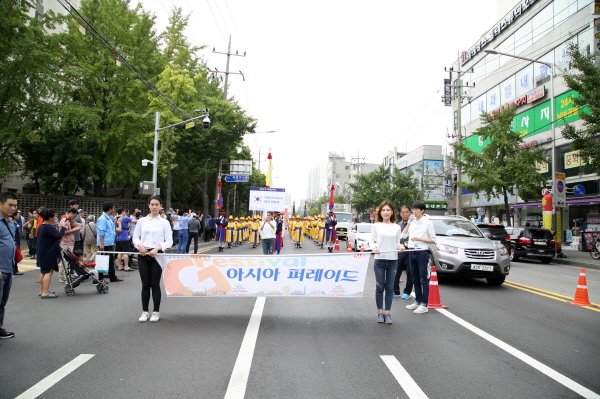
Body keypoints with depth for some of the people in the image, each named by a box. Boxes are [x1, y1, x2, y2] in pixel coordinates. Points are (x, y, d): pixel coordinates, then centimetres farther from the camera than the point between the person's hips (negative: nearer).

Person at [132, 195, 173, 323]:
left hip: (157, 255, -2)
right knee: (145, 284, 6)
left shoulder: (164, 222, 1)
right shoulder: (142, 221, 7)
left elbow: (169, 241, 0)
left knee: (155, 284, 1)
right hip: (143, 255, 2)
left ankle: (156, 312, 13)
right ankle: (144, 312, 16)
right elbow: (135, 237, 11)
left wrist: (158, 248, -15)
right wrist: (139, 245, -9)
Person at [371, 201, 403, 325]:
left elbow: (398, 243, 9)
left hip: (393, 260, 1)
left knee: (389, 288, 6)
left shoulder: (396, 227, 8)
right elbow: (372, 241, 4)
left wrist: (401, 246, -12)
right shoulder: (376, 226, 4)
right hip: (379, 260, -1)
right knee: (380, 288, 5)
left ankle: (387, 313, 15)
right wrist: (374, 248, -16)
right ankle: (380, 312, 17)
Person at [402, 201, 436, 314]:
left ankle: (424, 305, -3)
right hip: (411, 252, 7)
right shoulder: (412, 222, 13)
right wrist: (408, 224, 7)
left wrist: (419, 239, -14)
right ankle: (418, 301, 21)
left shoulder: (428, 222, -4)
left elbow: (433, 240, -6)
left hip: (422, 253, -6)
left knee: (423, 280, -5)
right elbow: (404, 235, 13)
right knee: (415, 279, 12)